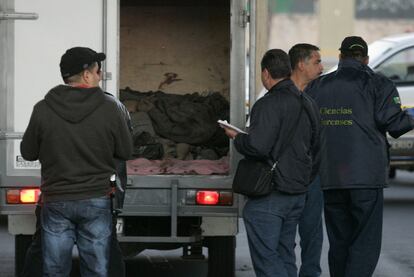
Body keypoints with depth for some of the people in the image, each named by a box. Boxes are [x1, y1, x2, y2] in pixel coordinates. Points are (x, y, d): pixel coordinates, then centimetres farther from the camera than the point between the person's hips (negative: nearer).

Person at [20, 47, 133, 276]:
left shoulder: (43, 110, -8)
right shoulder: (109, 108, -9)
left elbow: (28, 153, 2)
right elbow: (125, 152, -1)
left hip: (56, 202, 0)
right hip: (96, 201, 0)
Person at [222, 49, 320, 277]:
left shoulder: (269, 104, -17)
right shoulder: (304, 103, 13)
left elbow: (257, 146, -25)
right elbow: (312, 142, 22)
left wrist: (237, 137, -6)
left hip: (269, 196, -9)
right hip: (298, 191, 9)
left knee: (265, 257, -5)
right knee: (285, 255, 15)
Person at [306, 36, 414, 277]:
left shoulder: (317, 87, 11)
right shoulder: (377, 84, -2)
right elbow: (392, 120, -12)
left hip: (329, 178, 4)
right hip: (366, 176, -4)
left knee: (339, 242, 13)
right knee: (366, 243, -4)